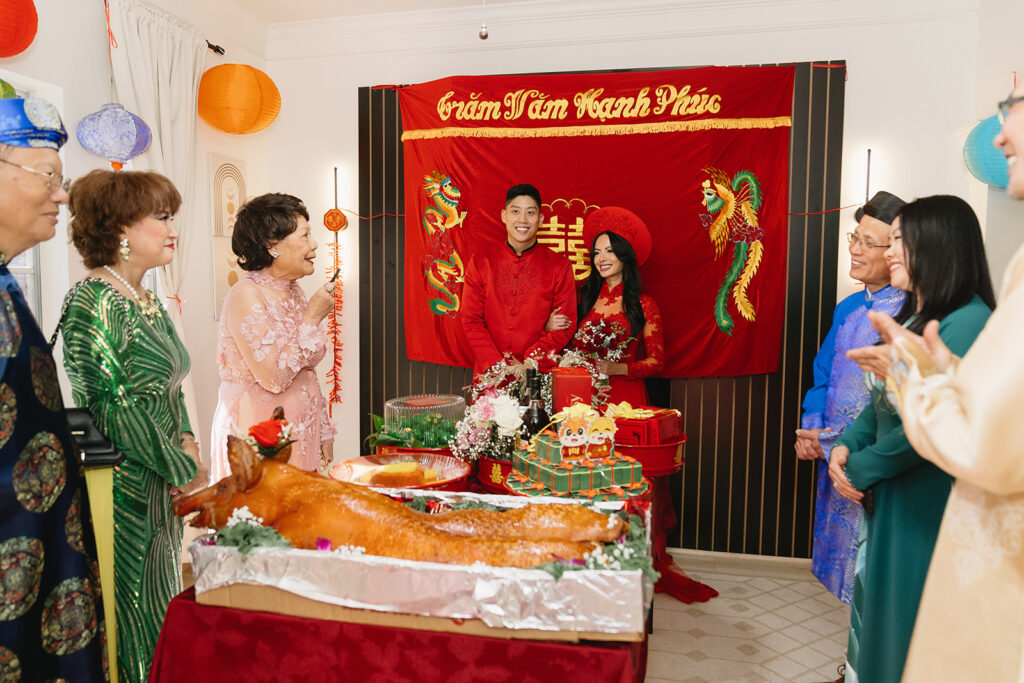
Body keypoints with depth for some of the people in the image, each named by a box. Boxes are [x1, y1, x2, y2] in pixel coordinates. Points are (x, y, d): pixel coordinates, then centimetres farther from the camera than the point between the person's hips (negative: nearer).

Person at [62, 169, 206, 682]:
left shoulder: (148, 303, 10)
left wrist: (185, 439, 1)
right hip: (123, 490, -8)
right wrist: (186, 470, -15)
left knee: (158, 605, 19)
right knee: (130, 614, 6)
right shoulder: (92, 303, -16)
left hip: (160, 489, 8)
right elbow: (116, 407, -21)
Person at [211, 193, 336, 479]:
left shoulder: (294, 292, 8)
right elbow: (273, 378, -24)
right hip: (258, 432, -7)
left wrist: (324, 433, 12)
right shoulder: (246, 295, -16)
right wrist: (312, 319, -17)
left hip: (301, 433, 7)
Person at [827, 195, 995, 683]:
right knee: (874, 600, 20)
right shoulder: (911, 317, 9)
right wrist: (846, 447, -4)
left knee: (907, 613, 7)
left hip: (927, 502, -8)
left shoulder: (968, 323, -20)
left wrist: (860, 469, -15)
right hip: (885, 492, 8)